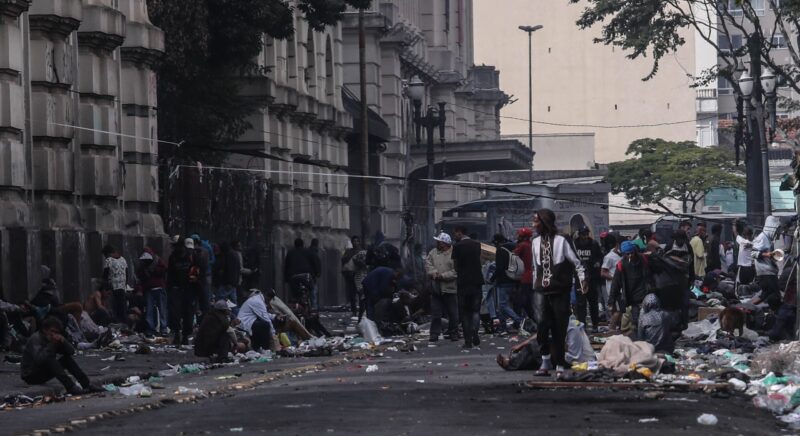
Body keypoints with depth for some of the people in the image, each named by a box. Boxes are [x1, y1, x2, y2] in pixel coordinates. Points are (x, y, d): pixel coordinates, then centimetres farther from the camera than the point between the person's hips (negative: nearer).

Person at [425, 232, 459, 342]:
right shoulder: (433, 253, 10)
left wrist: (443, 276, -18)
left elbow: (456, 271, -13)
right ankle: (434, 333, 9)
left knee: (453, 313, 5)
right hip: (435, 288, 4)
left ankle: (453, 332, 17)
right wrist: (434, 273, -13)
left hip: (450, 288, -4)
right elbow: (428, 264, 5)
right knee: (435, 312, 4)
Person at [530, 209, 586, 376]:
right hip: (542, 291, 4)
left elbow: (576, 262, -2)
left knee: (559, 330, 0)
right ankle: (545, 361, -2)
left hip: (560, 292, -4)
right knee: (542, 327, -11)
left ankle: (560, 365, 7)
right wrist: (535, 285, 18)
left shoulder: (561, 241, -6)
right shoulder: (536, 242, 11)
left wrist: (582, 279, -11)